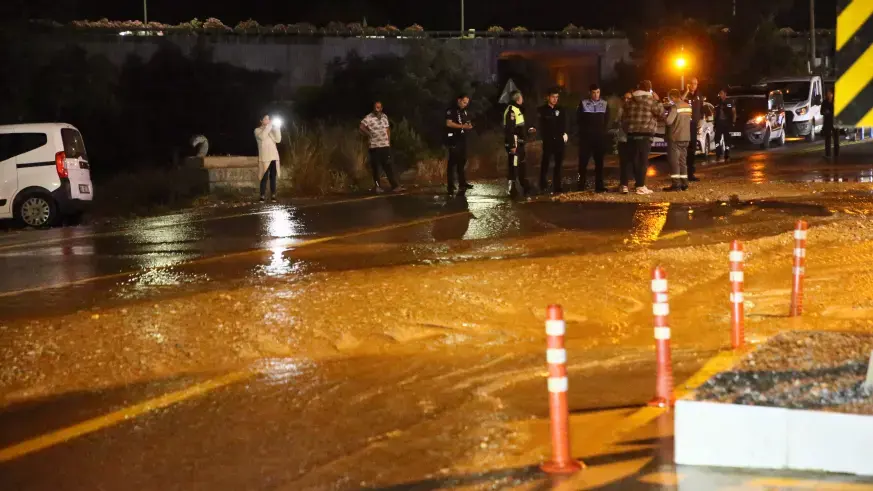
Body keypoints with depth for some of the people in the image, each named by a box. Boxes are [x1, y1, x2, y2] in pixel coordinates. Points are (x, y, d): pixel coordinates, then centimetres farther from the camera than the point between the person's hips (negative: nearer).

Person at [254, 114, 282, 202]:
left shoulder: (271, 130, 14)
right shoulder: (257, 130, 3)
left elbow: (278, 140, 2)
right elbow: (262, 136, -19)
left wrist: (276, 128, -5)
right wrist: (268, 126, -15)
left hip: (274, 157, 4)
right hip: (264, 158, -4)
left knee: (273, 177, 3)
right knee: (264, 177, -7)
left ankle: (273, 196, 5)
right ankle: (262, 196, -6)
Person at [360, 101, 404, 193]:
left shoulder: (384, 117, 9)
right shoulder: (368, 118, -9)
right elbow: (361, 127, -21)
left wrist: (389, 142, 11)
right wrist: (369, 134, -12)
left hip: (385, 145, 4)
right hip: (374, 146, -4)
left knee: (388, 166, 3)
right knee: (375, 167, 3)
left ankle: (394, 185, 2)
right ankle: (377, 186, 11)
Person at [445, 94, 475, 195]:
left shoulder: (464, 112, 17)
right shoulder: (451, 110, -8)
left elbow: (467, 123, 26)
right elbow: (449, 123, -18)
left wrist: (469, 126, 1)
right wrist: (462, 126, -22)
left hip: (462, 139, 8)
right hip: (453, 139, -8)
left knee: (462, 161, 11)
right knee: (452, 161, -8)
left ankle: (462, 183, 17)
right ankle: (450, 186, -7)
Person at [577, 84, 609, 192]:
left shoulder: (604, 104, 5)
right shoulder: (583, 104, 0)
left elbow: (607, 120, 11)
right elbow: (578, 119, 4)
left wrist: (603, 131, 3)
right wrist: (584, 130, 2)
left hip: (600, 137, 2)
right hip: (586, 137, -2)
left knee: (599, 162, 2)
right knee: (583, 161, -2)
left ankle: (599, 186, 4)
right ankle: (581, 185, 6)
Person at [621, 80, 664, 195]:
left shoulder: (630, 102, 12)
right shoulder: (650, 101, -5)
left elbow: (624, 118, 14)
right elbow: (661, 113, 1)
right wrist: (657, 101, 10)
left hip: (632, 134, 5)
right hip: (645, 134, -5)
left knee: (635, 160, 8)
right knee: (643, 160, -4)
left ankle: (639, 184, 12)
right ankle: (640, 186, -8)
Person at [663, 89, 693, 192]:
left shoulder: (675, 107, -16)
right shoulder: (688, 106, 8)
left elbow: (668, 121, -25)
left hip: (675, 138, -8)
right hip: (685, 137, 8)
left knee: (674, 161, -3)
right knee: (682, 161, 14)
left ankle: (676, 184, -6)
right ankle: (684, 183, 14)